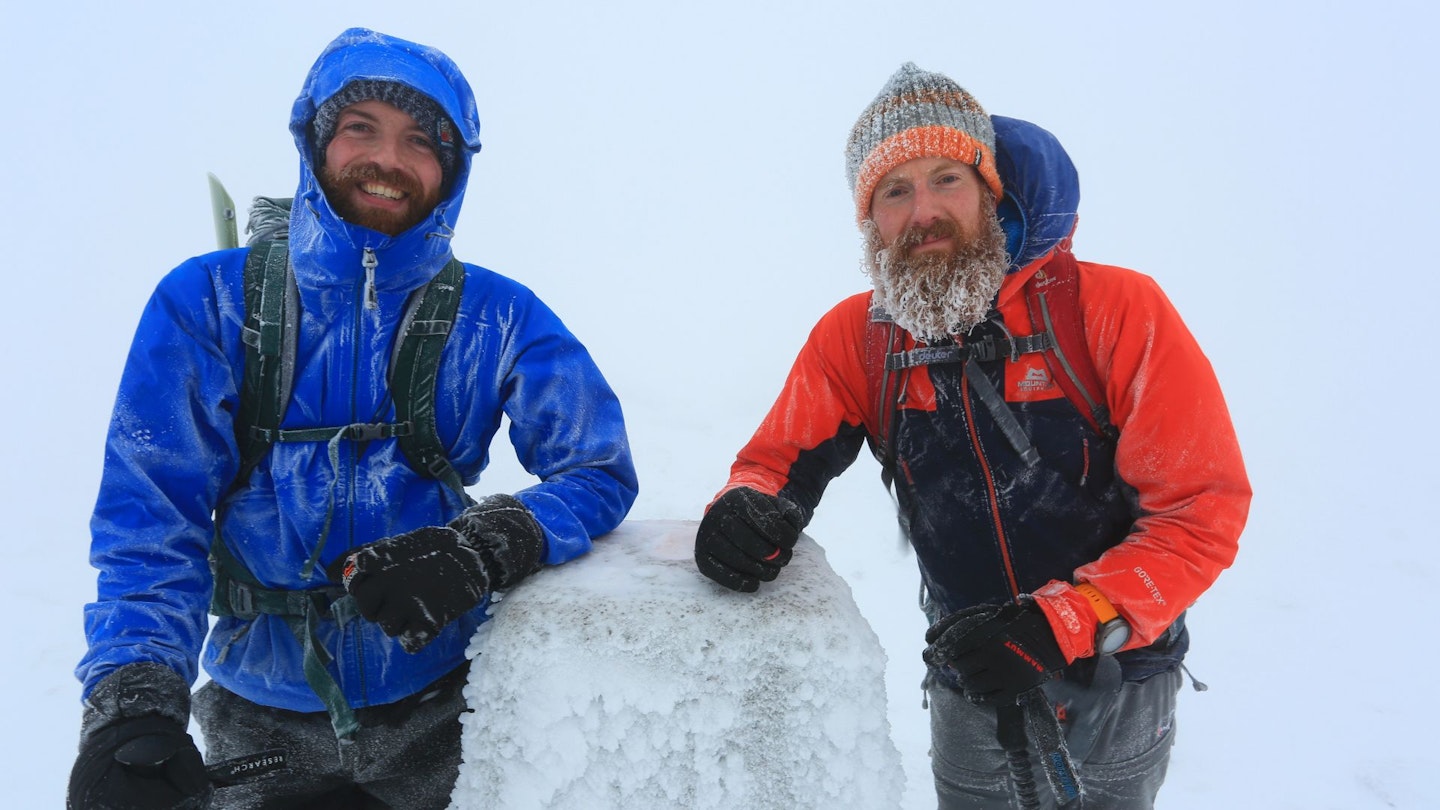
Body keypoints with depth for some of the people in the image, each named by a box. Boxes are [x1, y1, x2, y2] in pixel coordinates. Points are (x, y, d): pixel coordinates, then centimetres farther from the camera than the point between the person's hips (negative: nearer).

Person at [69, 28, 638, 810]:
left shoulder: (496, 318, -5)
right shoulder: (207, 303, -6)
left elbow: (600, 472, -9)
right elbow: (149, 519, -9)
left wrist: (484, 546, -29)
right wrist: (131, 702, -24)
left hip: (441, 709, 0)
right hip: (261, 729, 0)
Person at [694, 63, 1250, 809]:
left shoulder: (1116, 310, -19)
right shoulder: (855, 337, -10)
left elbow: (1203, 510, -19)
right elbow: (776, 459, -3)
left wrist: (1057, 626, -28)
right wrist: (750, 509, -27)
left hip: (1114, 683, -1)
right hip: (969, 687, 2)